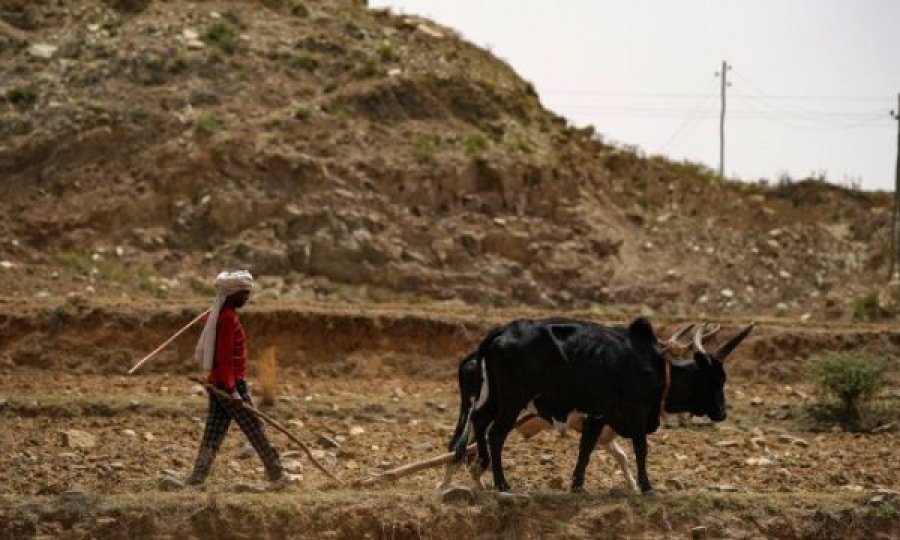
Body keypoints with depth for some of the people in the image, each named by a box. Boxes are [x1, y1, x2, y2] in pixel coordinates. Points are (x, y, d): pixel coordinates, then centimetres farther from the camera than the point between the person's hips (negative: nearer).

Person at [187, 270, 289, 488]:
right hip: (232, 383, -9)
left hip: (216, 382, 9)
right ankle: (276, 474, 8)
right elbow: (224, 356, -22)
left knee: (213, 433, 7)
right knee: (255, 429, 0)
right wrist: (231, 388, -22)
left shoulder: (216, 314, 14)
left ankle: (196, 480, 1)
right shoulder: (229, 318, -17)